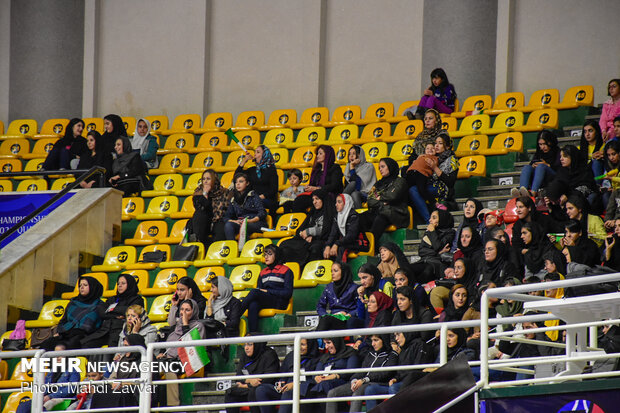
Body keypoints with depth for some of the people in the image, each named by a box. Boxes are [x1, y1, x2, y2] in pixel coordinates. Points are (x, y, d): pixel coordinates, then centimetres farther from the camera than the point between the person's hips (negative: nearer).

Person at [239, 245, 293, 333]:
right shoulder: (263, 273, 25)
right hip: (264, 303, 4)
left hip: (279, 303, -4)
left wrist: (268, 291, -7)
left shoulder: (286, 271, 7)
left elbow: (288, 293, -2)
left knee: (254, 292, -31)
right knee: (253, 305, -34)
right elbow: (259, 289, 21)